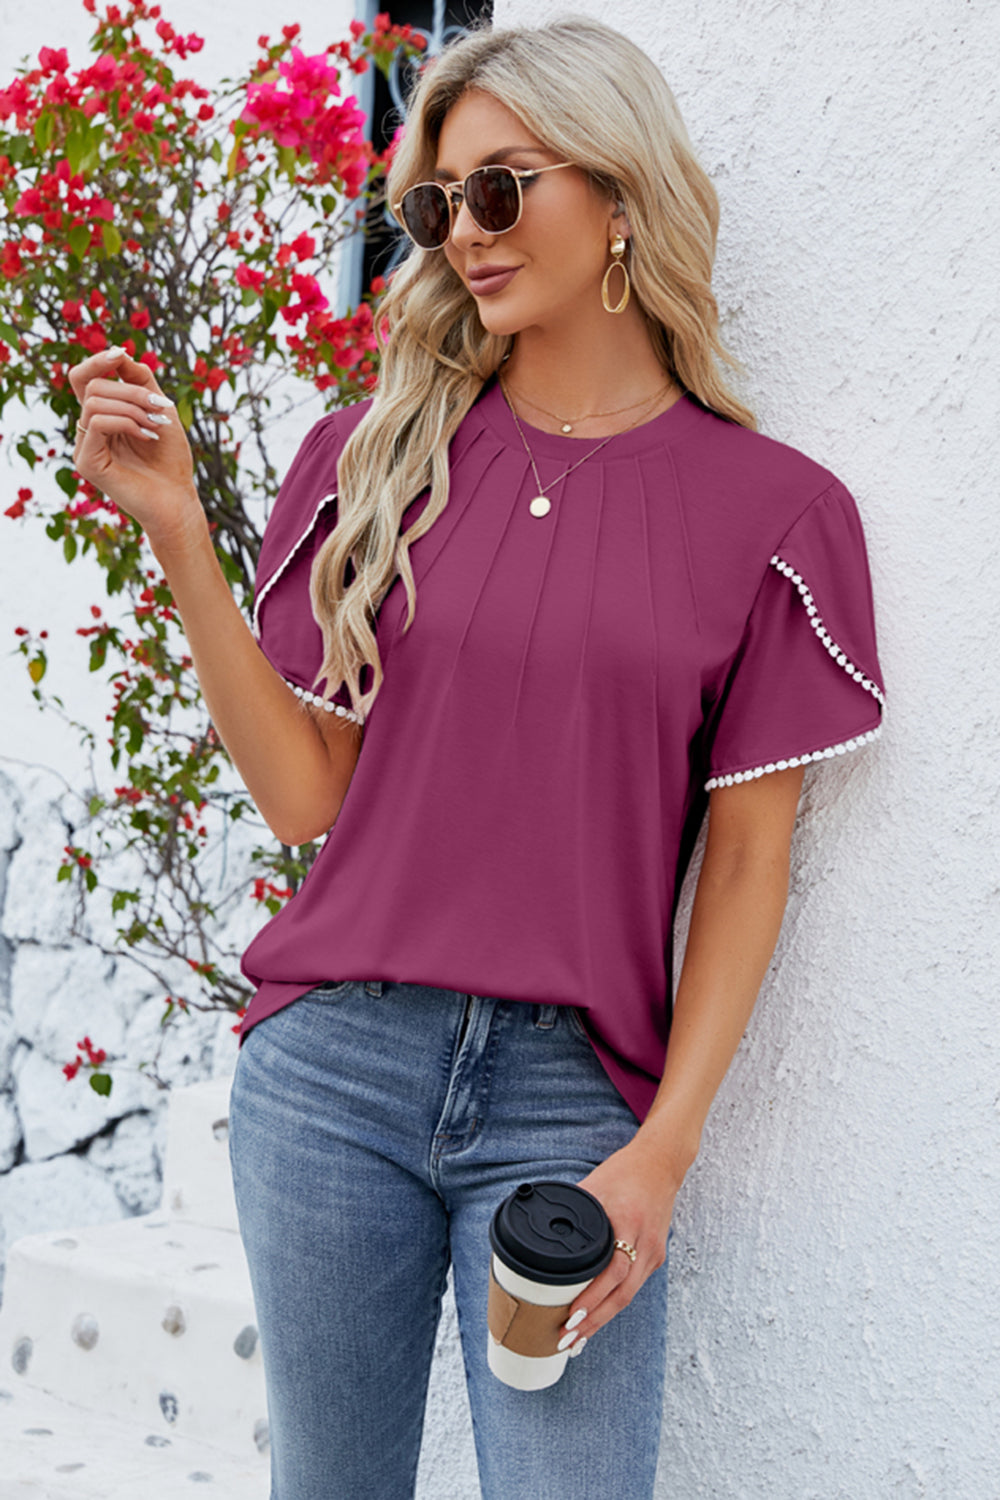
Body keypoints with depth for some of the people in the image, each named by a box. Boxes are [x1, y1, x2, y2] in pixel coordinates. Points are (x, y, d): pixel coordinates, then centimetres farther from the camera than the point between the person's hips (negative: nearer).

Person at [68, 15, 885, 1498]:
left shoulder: (773, 509, 0)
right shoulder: (379, 454, 4)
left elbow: (746, 864, 0)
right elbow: (309, 795, 1)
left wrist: (663, 1150, -8)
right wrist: (176, 528, -6)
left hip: (573, 1095, -2)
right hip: (333, 1063, 2)